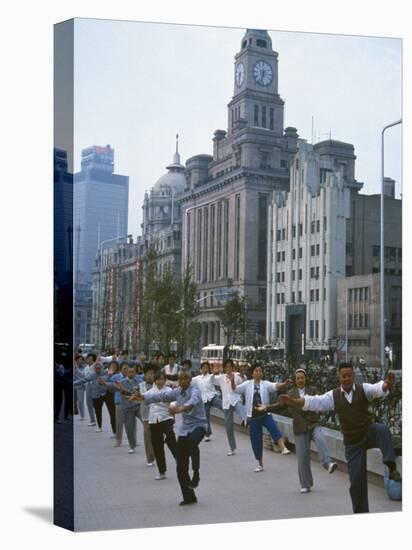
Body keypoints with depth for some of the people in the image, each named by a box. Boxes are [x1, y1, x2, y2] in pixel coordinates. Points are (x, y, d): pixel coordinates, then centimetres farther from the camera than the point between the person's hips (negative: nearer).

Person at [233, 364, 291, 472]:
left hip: (265, 414, -1)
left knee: (274, 428, -30)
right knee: (256, 440, 6)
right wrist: (232, 381, -24)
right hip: (253, 416, 1)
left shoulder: (265, 384, 1)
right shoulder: (247, 384, 4)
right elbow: (235, 389, -3)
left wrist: (284, 384, -36)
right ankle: (260, 464, 19)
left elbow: (276, 386, -15)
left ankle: (283, 448, -42)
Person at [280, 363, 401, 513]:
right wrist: (293, 401, -28)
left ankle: (391, 467, -44)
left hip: (368, 432, -2)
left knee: (382, 430, -37)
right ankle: (360, 512, 19)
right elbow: (313, 402, -12)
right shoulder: (334, 395, -2)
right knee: (356, 480, 3)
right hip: (352, 442, 2)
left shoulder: (364, 389, -6)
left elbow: (379, 388, -26)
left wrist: (388, 383, -50)